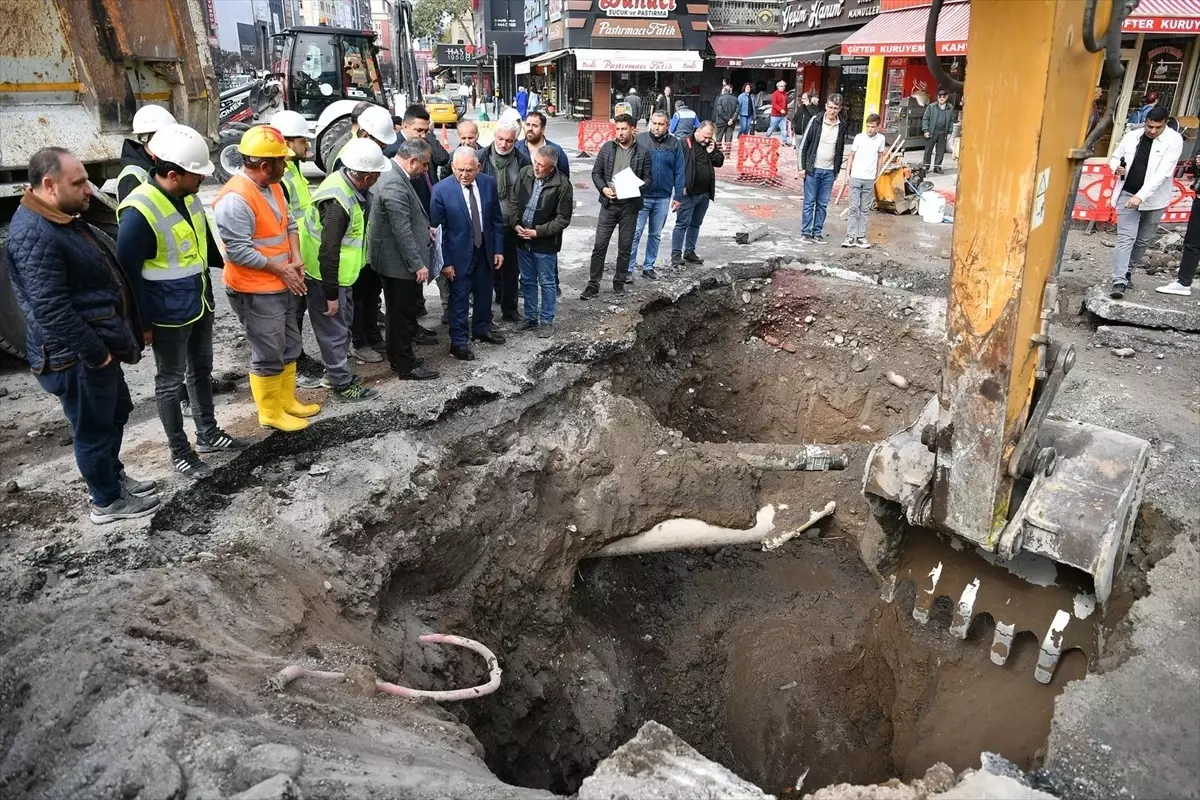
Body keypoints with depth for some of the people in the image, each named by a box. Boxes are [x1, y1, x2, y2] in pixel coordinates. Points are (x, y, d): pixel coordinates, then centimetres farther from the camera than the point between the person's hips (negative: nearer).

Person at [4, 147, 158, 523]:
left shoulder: (63, 220, 10)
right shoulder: (34, 235, -24)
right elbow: (51, 309, -28)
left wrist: (107, 345, 18)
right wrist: (96, 353, -21)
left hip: (96, 348, 10)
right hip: (75, 358, -10)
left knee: (116, 412, 24)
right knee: (94, 428, 6)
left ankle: (115, 476, 42)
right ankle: (107, 502, 23)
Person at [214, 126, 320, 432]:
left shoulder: (272, 185, 5)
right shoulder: (236, 199, -24)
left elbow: (289, 224, 11)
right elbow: (238, 251, -26)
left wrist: (296, 259, -5)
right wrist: (281, 269, -18)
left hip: (282, 285, 9)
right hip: (255, 291, -9)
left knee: (289, 347, 19)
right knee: (268, 355, 3)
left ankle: (287, 401, 35)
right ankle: (270, 413, 18)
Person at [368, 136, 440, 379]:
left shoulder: (390, 172, 7)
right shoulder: (394, 184, -26)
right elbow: (402, 231, -27)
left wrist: (423, 229, 20)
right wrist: (418, 264, -22)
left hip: (396, 258, 10)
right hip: (398, 261, -10)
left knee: (402, 307, 24)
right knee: (401, 311, 2)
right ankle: (405, 366, 13)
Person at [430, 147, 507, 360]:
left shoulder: (488, 183, -4)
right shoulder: (441, 190, -15)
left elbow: (497, 219, 5)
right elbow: (438, 229, -12)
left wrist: (498, 249, 3)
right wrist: (445, 261, -13)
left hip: (485, 251, 4)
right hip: (459, 254, -4)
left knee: (484, 294, 19)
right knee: (459, 299, 4)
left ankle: (482, 329, 39)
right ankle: (458, 342, 15)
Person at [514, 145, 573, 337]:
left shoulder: (562, 184, -16)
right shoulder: (525, 173, -3)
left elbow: (563, 219, -13)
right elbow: (515, 201, 8)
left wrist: (537, 232, -16)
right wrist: (516, 224, -6)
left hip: (545, 243, -5)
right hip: (522, 240, 5)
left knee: (547, 283, 8)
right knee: (527, 281, 16)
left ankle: (547, 321, 21)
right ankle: (530, 317, 31)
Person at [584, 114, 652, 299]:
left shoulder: (642, 152, 1)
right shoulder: (607, 148, 2)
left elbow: (647, 178, 2)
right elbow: (596, 172, 5)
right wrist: (603, 188, -12)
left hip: (630, 205, 0)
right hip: (609, 203, 0)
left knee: (625, 247, 9)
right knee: (600, 245, 0)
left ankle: (619, 281, 24)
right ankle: (593, 284, 7)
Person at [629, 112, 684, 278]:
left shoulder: (675, 144, 2)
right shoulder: (639, 140, -5)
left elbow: (679, 172, 5)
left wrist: (678, 197, 2)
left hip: (663, 198, 3)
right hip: (640, 196, -3)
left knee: (656, 234, 12)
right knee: (635, 233, -3)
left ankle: (649, 267, 22)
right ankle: (629, 268, 3)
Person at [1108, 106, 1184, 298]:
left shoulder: (1174, 140, -9)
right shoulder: (1132, 136, -1)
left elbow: (1163, 173, -17)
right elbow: (1114, 157, 14)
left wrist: (1141, 196, -27)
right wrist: (1117, 168, -11)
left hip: (1154, 200, 0)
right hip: (1127, 195, 0)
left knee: (1143, 241, 11)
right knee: (1126, 238, -11)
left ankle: (1127, 273, 26)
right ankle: (1119, 281, -17)